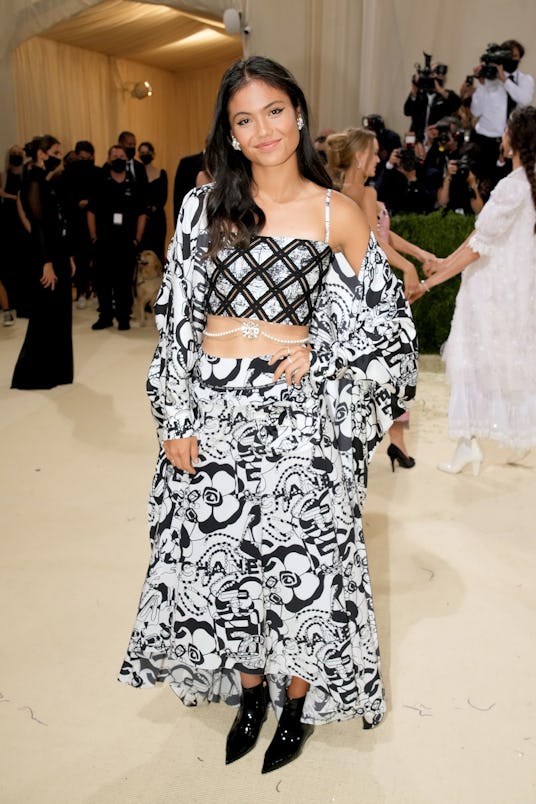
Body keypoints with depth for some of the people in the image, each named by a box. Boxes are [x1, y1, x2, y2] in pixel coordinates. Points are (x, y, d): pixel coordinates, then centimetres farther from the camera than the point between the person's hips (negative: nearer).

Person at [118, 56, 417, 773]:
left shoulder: (337, 214, 0)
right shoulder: (205, 206, 4)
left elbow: (386, 320, 6)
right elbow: (177, 317, 3)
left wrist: (316, 350, -9)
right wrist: (176, 418, -2)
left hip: (296, 414, -2)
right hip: (210, 410, 3)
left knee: (299, 559, 8)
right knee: (220, 556, 13)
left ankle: (297, 698, 34)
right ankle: (250, 689, 38)